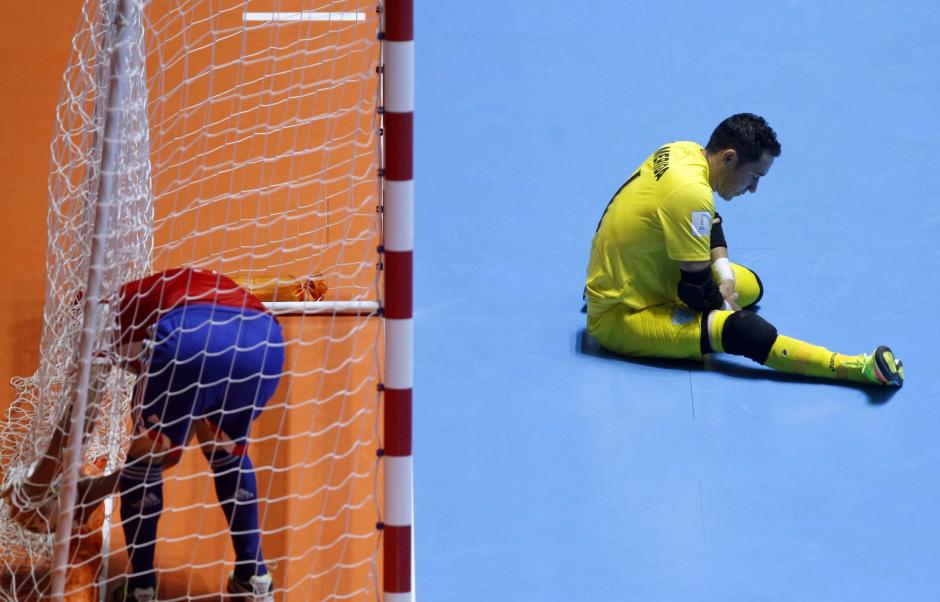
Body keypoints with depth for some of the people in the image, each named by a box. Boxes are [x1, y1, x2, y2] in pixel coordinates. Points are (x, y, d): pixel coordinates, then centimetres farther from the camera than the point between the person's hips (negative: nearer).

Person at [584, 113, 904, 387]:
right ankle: (861, 368, -36)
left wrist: (724, 274, 2)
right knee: (742, 330, -28)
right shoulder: (690, 192, -30)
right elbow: (697, 290, -23)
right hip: (618, 318, -10)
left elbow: (709, 224, 16)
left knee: (751, 286, 21)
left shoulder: (684, 152, -2)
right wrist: (722, 305, -3)